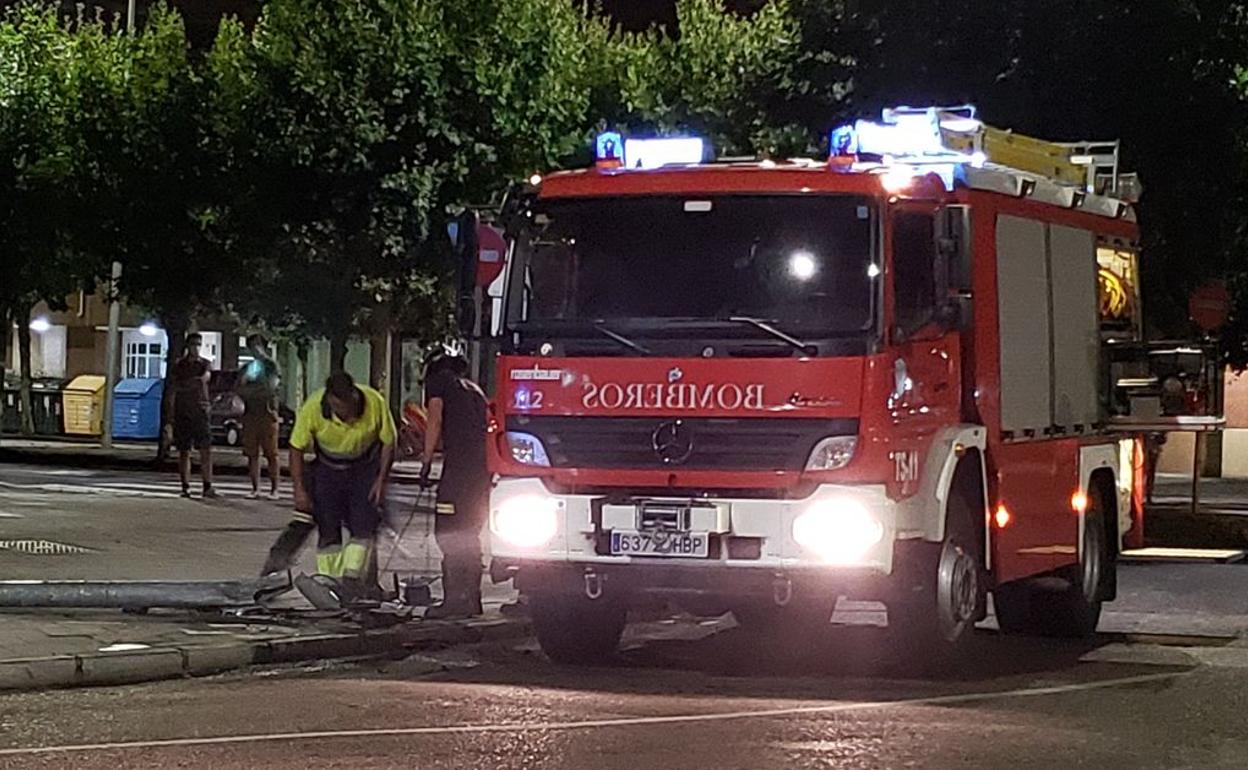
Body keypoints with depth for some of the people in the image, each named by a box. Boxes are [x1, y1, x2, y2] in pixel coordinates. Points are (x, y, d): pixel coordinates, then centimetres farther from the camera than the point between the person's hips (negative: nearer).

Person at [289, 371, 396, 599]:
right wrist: (299, 489, -16)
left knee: (364, 524, -12)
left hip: (365, 468, 0)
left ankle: (353, 576, -9)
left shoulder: (376, 403, -26)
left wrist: (381, 481, -12)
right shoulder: (312, 408, -26)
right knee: (328, 528, -2)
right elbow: (297, 448, -13)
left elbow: (388, 443, -10)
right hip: (328, 468, 0)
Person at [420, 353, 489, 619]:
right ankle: (472, 599, 13)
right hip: (484, 465, 7)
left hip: (460, 465, -7)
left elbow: (435, 420, -1)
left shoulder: (438, 380, 12)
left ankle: (456, 598, -14)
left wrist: (426, 462, -1)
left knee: (448, 533, -7)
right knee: (469, 533, 13)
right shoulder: (473, 389, 30)